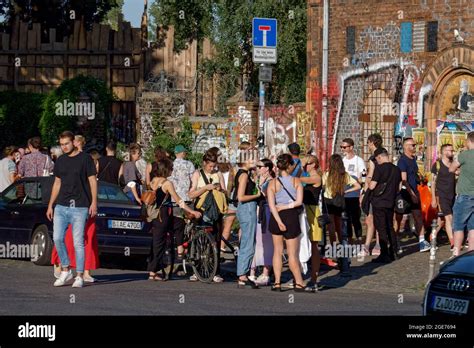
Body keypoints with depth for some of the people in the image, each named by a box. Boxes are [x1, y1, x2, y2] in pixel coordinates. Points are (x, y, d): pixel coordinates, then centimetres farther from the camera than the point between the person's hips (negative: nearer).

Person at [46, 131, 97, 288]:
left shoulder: (85, 159, -1)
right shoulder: (60, 161, 14)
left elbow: (92, 181, -1)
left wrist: (94, 202, -10)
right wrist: (50, 205, 16)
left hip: (80, 207, -5)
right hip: (61, 206, 5)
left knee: (78, 242, -4)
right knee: (57, 238, -5)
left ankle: (79, 276, 2)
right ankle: (65, 271, 10)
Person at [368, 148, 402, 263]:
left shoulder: (379, 168, -15)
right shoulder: (396, 169, 6)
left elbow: (372, 186, -16)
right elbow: (399, 187, 12)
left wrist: (369, 185, 5)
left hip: (379, 203, -6)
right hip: (391, 202, 6)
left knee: (381, 229, -4)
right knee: (390, 228, 16)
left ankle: (384, 255, -6)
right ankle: (392, 253, 19)